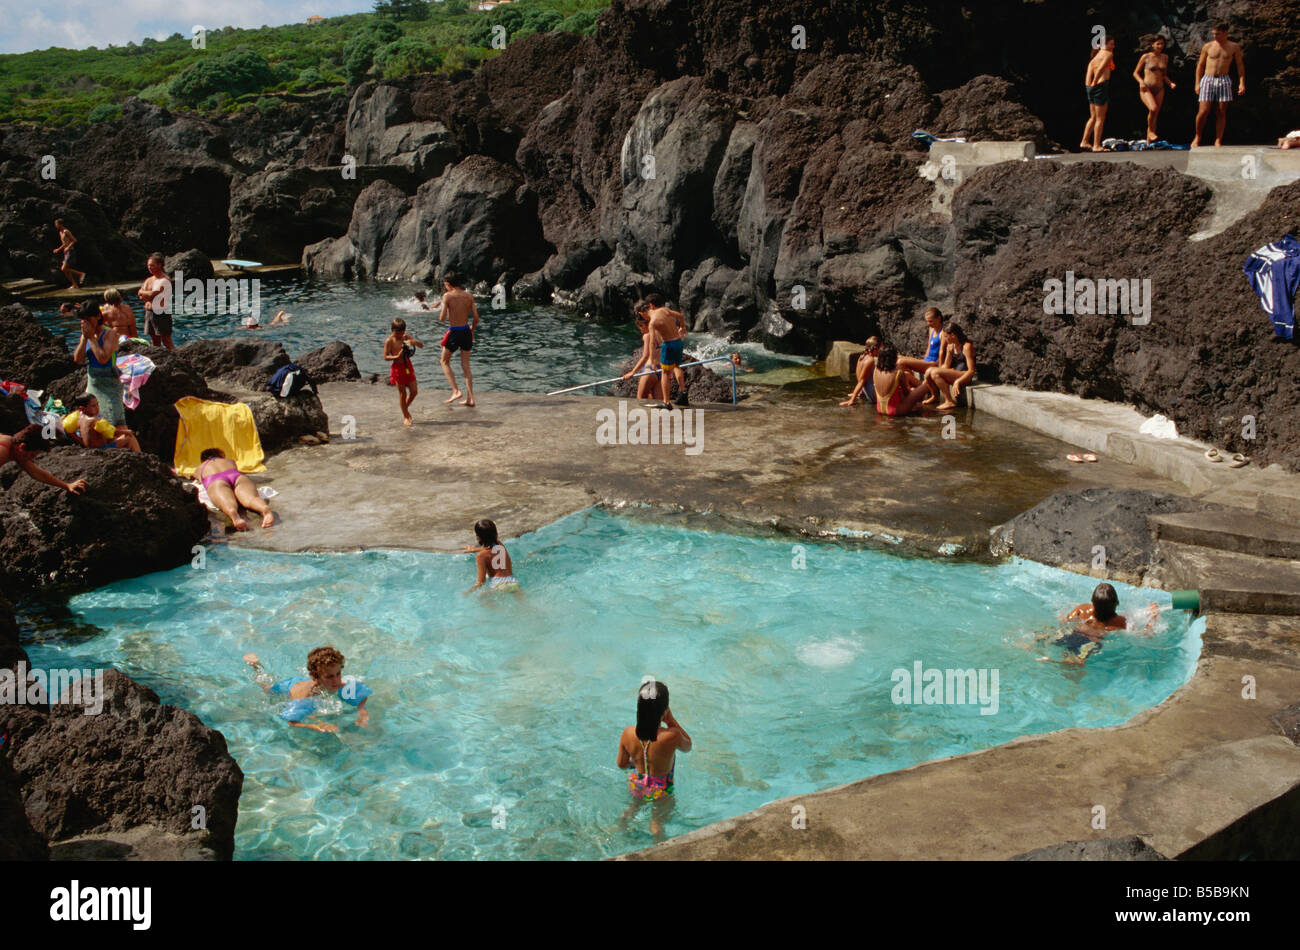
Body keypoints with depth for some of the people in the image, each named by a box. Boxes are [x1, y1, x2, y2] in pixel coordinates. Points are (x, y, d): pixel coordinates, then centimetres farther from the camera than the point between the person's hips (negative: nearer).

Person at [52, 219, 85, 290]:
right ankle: (75, 285, 10)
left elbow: (74, 240, -18)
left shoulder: (66, 231, -11)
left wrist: (68, 248, -24)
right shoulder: (60, 233, 17)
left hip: (70, 252, -10)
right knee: (66, 271, 7)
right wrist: (58, 249, 20)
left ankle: (81, 274, -7)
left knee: (64, 269, -16)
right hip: (66, 253, 10)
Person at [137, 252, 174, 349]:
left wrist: (143, 292, 0)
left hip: (162, 313, -8)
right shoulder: (148, 280, 15)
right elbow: (140, 296, 8)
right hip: (149, 312, 8)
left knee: (166, 342, -10)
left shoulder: (164, 280, -11)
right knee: (155, 343, 12)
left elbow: (152, 294, -19)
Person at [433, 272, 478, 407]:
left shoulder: (447, 296, -11)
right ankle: (470, 398, 11)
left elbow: (442, 318, -14)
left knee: (445, 362, 16)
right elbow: (476, 318, 2)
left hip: (454, 333, -4)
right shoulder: (469, 296, 2)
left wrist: (442, 306, 6)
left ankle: (456, 391, 1)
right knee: (466, 365, 13)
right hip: (466, 331, 5)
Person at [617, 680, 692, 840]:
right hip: (660, 791, -3)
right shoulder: (672, 736, -35)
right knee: (657, 820, 28)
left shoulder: (628, 734, -22)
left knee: (635, 806, 37)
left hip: (635, 785, 3)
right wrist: (671, 721, -15)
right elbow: (687, 746, -10)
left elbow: (622, 764, -5)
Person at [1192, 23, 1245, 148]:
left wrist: (1242, 83, -1)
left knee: (1221, 113, -1)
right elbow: (1200, 65, 10)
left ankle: (1218, 141, 3)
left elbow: (1240, 65, 8)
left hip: (1224, 81, 1)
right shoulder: (1207, 47, 6)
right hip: (1208, 80, 0)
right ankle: (1197, 137, 9)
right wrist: (1197, 83, 4)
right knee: (1203, 111, -9)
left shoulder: (1234, 47, 6)